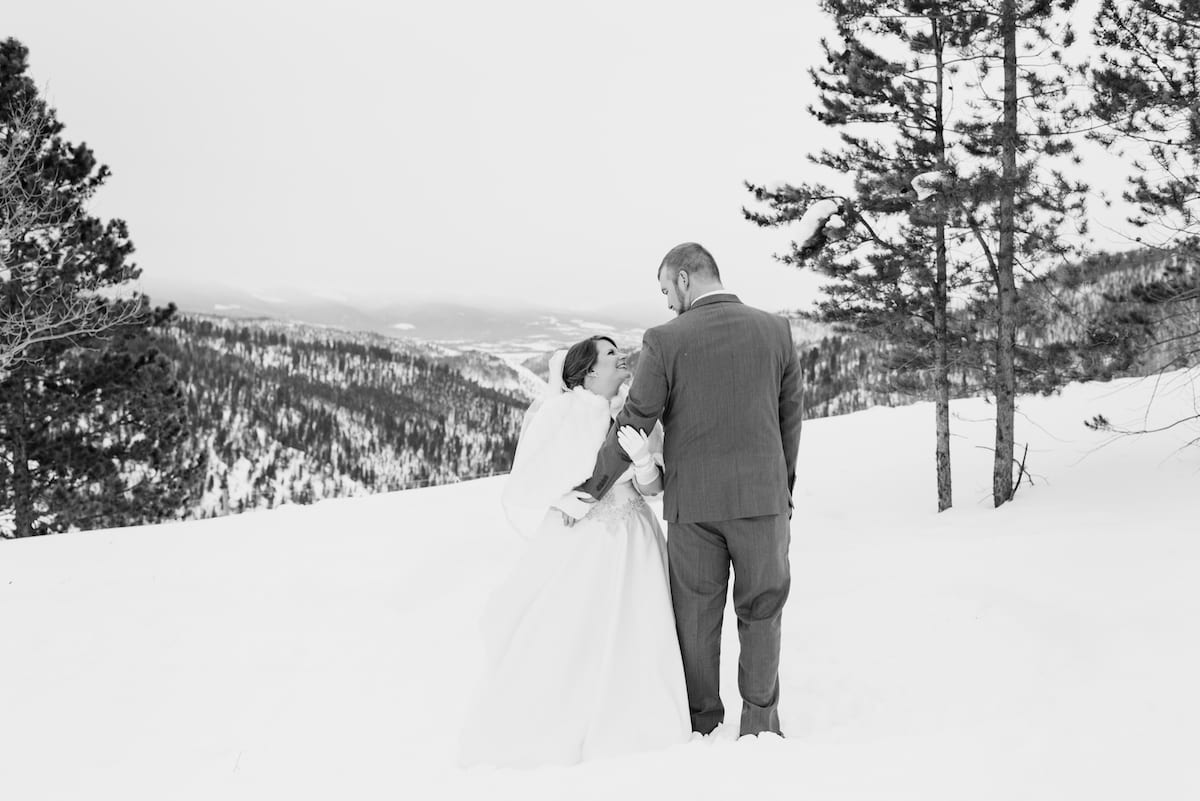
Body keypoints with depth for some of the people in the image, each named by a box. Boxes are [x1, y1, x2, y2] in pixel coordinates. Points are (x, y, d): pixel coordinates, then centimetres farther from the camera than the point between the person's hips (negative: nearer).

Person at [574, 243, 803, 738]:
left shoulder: (664, 341, -8)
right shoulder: (776, 330, 0)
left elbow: (634, 426, -7)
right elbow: (789, 421, 6)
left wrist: (592, 492, 3)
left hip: (692, 502, -1)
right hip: (762, 496, 2)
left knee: (696, 618, 12)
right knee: (760, 611, 14)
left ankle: (703, 727, 20)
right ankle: (760, 722, 16)